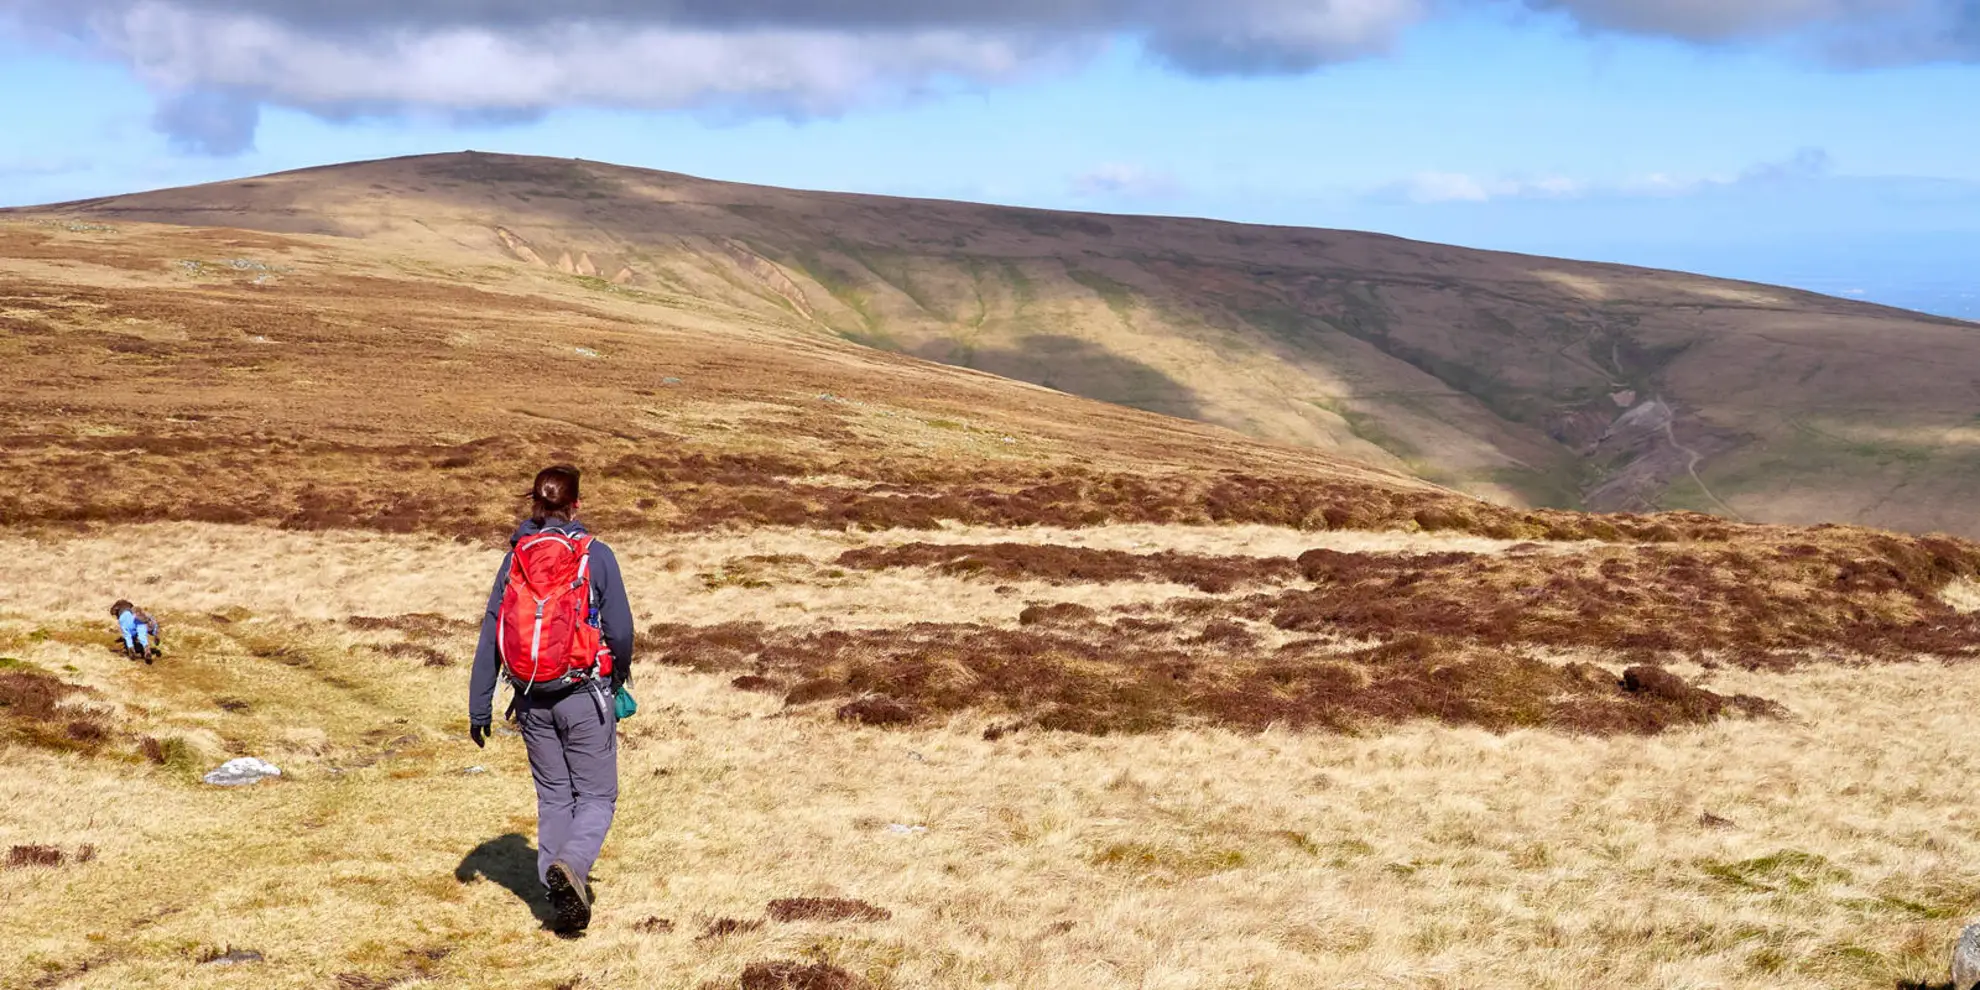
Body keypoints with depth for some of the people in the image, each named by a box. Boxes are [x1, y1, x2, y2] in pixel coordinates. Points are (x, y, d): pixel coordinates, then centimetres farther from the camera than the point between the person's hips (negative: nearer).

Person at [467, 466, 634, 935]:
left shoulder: (515, 560, 1)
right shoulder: (596, 556, -8)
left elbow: (490, 637, 1)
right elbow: (620, 630, -10)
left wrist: (479, 708, 6)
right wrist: (618, 677, 11)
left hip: (533, 700, 4)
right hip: (585, 695, -3)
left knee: (553, 798, 16)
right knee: (598, 796, 7)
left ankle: (560, 898, 16)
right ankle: (570, 865, -19)